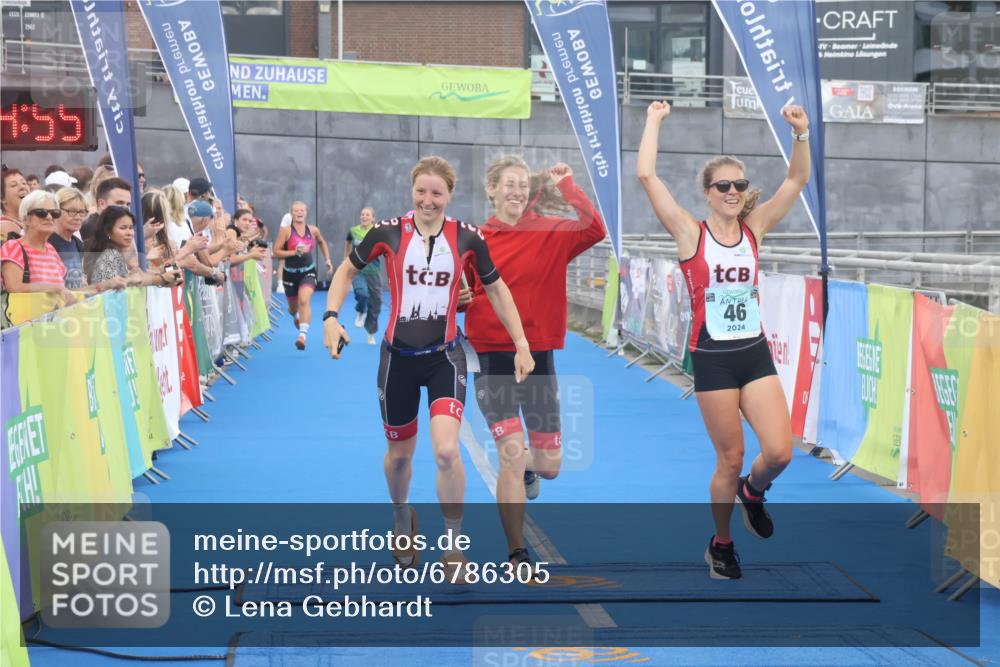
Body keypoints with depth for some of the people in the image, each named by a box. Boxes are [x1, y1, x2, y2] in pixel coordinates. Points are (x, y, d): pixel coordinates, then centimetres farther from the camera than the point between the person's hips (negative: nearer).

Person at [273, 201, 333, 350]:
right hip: (290, 272, 0)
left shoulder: (313, 230, -1)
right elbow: (276, 252, -13)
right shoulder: (286, 230, -11)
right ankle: (296, 316, 56)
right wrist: (295, 252, -24)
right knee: (293, 306, 16)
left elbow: (322, 242, 22)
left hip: (308, 272, 0)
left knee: (304, 300, -24)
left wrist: (327, 260, 17)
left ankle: (302, 335, -30)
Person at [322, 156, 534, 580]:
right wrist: (331, 317, -7)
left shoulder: (467, 238, -7)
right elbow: (347, 270, 8)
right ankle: (403, 525, 45)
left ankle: (454, 549, -3)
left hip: (444, 357, -1)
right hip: (398, 357, 1)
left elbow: (496, 289, 6)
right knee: (400, 454, 15)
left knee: (447, 451, -19)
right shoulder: (388, 232, -8)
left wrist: (521, 345, 4)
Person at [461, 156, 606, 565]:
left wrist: (566, 185, -19)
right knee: (511, 453, -13)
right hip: (493, 358, -2)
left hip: (539, 356, 2)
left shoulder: (552, 234, -2)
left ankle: (527, 467, 47)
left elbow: (595, 229, -19)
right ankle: (517, 555, 1)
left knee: (550, 465, 7)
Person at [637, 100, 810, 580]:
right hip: (713, 358, -3)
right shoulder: (691, 234, -5)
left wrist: (801, 133, -12)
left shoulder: (753, 229, 6)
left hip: (755, 353, 3)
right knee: (730, 459, 3)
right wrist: (654, 121, -6)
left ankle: (752, 492, 28)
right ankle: (721, 545, 24)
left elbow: (797, 180, 2)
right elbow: (646, 175, -14)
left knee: (779, 453, -7)